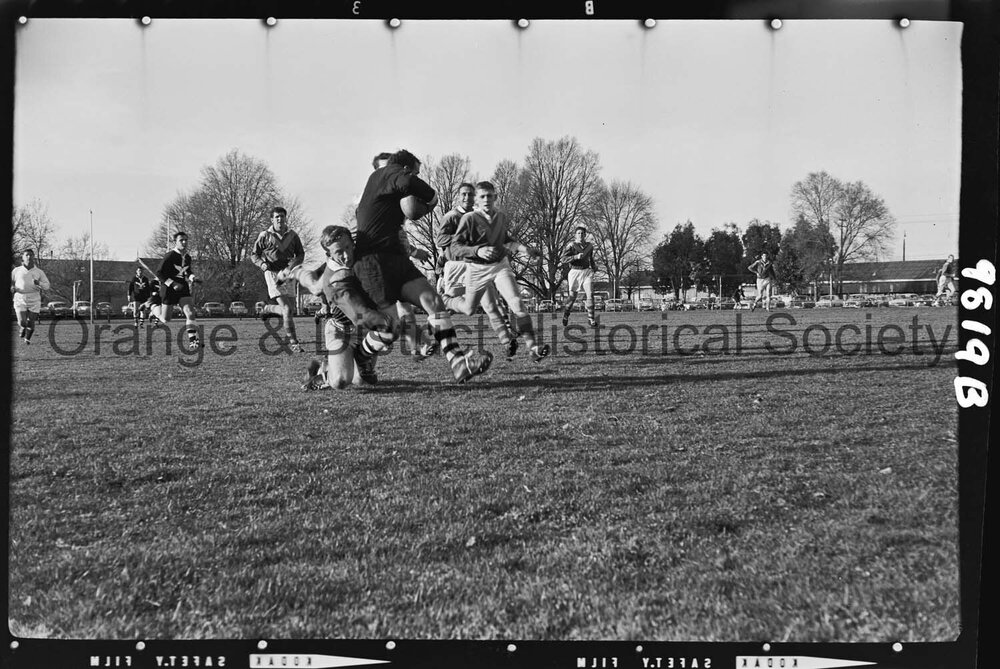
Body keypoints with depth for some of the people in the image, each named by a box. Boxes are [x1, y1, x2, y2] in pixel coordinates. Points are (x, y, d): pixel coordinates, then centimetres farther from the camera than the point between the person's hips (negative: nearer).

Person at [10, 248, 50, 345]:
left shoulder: (39, 272, 5)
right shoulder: (16, 271, 5)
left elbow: (47, 285, 7)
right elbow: (10, 281, 17)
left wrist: (39, 284, -14)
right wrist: (12, 287, -5)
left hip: (34, 301, 1)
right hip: (20, 300, -1)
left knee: (31, 323, 0)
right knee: (22, 323, -11)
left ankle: (27, 339, 27)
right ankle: (22, 330, 25)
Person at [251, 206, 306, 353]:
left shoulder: (293, 235, 7)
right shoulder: (265, 236, 0)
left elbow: (300, 254, 14)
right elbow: (254, 254, 7)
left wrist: (293, 265, -7)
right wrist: (262, 264, -13)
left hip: (287, 274, 4)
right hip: (272, 273, -4)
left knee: (290, 310, 9)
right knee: (287, 309, -16)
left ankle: (268, 309, 40)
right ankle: (293, 342, -8)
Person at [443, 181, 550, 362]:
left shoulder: (502, 217, 2)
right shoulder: (469, 219, -15)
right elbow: (455, 248, -20)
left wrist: (521, 247, 3)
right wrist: (478, 251, -36)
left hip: (500, 265, 3)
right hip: (477, 269, -3)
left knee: (516, 302, -18)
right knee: (468, 309, 14)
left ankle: (532, 346, -22)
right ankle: (445, 302, 48)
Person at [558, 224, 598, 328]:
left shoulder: (589, 246, 10)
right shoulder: (571, 246, -5)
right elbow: (563, 259, -14)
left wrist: (594, 265, 14)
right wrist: (576, 257, -23)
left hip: (587, 272, 3)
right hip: (575, 272, -3)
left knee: (590, 295, -10)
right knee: (572, 296, 4)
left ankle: (591, 319, -5)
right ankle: (566, 313, 31)